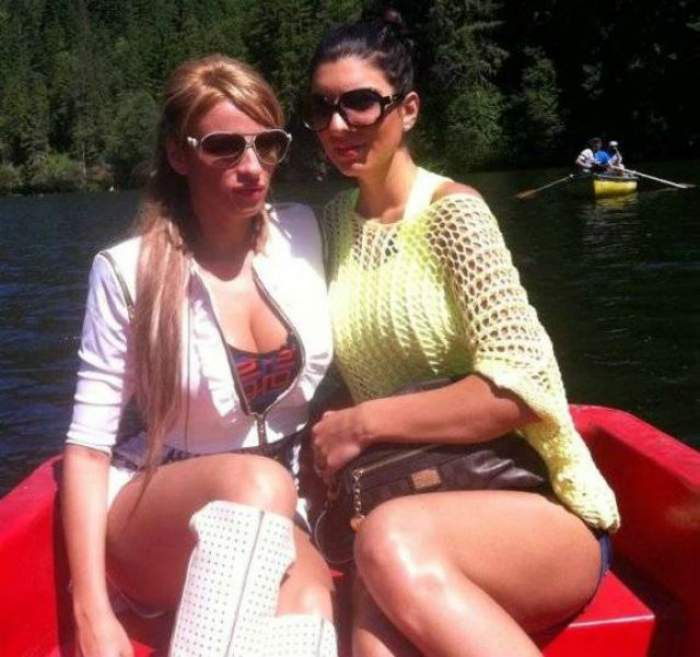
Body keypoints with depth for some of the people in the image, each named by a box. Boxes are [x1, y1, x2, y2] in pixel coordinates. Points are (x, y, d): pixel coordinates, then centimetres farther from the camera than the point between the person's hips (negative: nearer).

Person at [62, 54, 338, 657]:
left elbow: (334, 381, 12)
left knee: (305, 601, -32)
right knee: (260, 482, -35)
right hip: (155, 516, -2)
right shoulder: (129, 270, -11)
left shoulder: (302, 236, 0)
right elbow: (89, 443, -11)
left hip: (279, 518, 3)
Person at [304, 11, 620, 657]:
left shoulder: (451, 211, -9)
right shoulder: (333, 223, 9)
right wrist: (333, 438, -1)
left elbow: (521, 387, -18)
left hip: (535, 508, -3)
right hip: (417, 508, 4)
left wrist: (363, 423, -15)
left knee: (393, 543, -36)